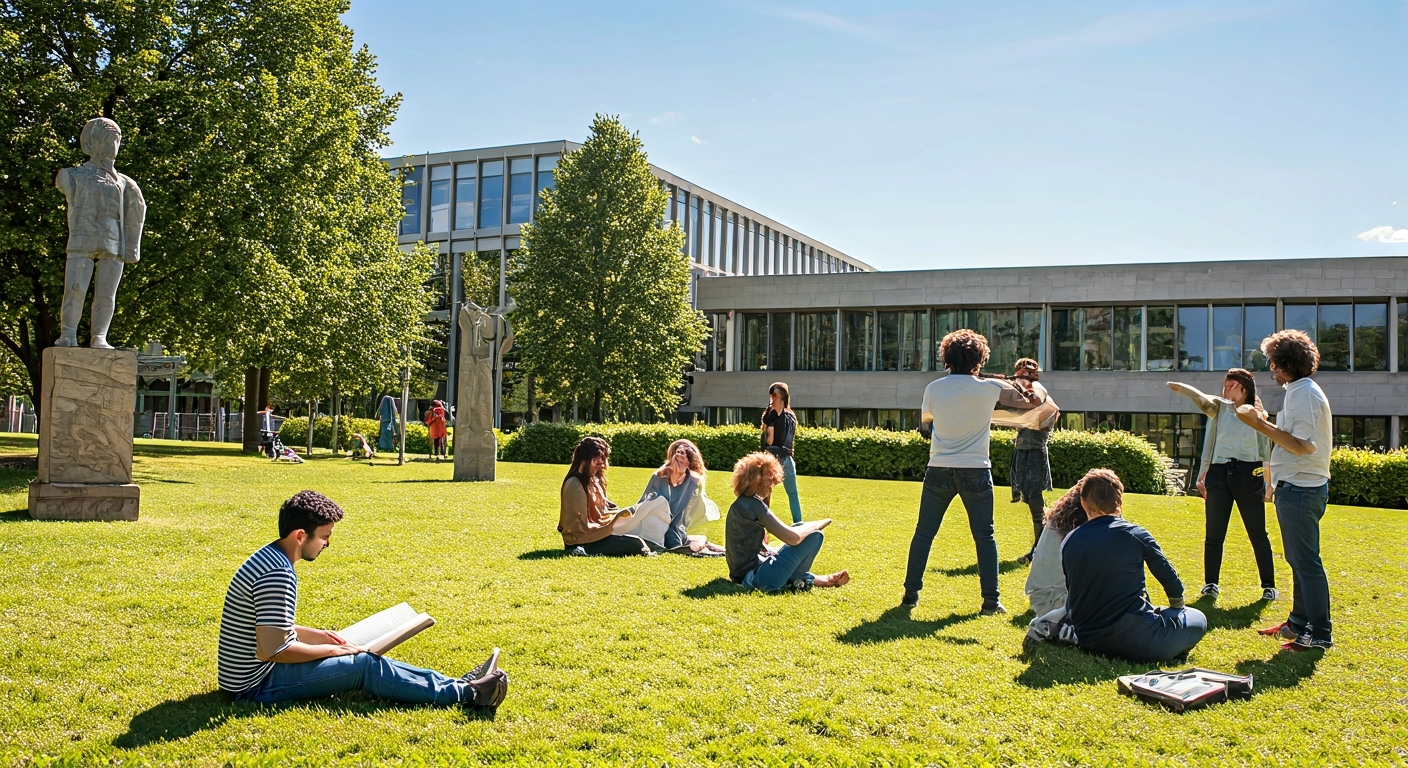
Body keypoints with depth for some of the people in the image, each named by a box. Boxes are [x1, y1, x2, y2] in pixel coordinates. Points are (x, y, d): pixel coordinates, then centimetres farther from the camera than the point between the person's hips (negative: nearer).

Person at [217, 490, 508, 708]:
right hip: (257, 685, -10)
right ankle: (466, 693, -3)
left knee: (367, 660, 9)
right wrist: (331, 650, -17)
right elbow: (271, 650, -30)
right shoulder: (278, 575, -27)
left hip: (246, 674, 10)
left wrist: (317, 636, 7)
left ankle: (455, 684, 12)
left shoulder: (267, 557, 6)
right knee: (366, 666, -9)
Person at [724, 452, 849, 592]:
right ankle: (794, 581, 8)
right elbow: (793, 537, -20)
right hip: (759, 578, -10)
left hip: (742, 575, 10)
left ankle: (817, 580, 21)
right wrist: (819, 524, -4)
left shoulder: (739, 505, 10)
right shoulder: (753, 505, -17)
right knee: (814, 535, -7)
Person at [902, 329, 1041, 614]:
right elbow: (1031, 402, 7)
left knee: (924, 533, 10)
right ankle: (991, 600, 7)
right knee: (984, 536, 8)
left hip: (939, 470, 1)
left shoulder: (933, 389, -1)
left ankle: (911, 593, 13)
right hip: (976, 471, -1)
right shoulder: (989, 388, -5)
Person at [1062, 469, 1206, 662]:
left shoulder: (1069, 542, 3)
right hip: (1132, 639, -6)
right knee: (1197, 619, 18)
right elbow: (1167, 576, 4)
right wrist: (1177, 606, 25)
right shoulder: (1135, 534, -6)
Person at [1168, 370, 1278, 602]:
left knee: (1258, 533, 4)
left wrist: (1268, 483, 3)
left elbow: (1265, 452, 6)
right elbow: (1202, 400, -10)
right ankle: (1211, 583, 17)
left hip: (1248, 474, -2)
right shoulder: (1219, 408, 11)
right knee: (1213, 533, 5)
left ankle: (1269, 585, 15)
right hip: (1218, 473, 2)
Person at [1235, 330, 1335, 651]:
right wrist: (1263, 423, 15)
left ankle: (1319, 634, -1)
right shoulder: (1299, 391, 15)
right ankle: (1299, 622, 28)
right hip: (1297, 487, 11)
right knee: (1298, 560, 18)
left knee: (1306, 561, -6)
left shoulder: (1304, 393, -16)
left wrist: (1260, 424, -21)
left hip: (1301, 489, -11)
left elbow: (1303, 445, -24)